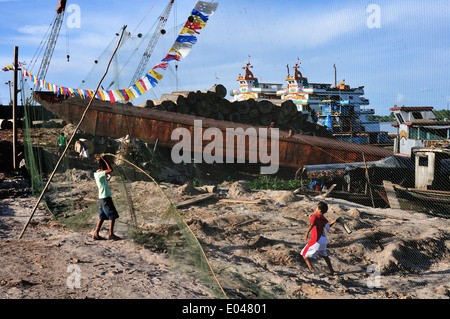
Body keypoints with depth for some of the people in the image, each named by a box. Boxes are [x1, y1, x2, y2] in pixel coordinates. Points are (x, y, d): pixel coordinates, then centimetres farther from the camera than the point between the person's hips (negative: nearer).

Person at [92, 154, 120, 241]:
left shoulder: (98, 173, 9)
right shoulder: (99, 174, -17)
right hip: (105, 198, -9)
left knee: (102, 217, 12)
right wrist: (103, 159, -19)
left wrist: (101, 160, 12)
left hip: (102, 198, 9)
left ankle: (96, 234, 13)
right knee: (112, 216, -3)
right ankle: (111, 234, 0)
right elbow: (110, 170, -28)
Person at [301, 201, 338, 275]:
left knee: (305, 254, 5)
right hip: (324, 240, 8)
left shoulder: (315, 216, -11)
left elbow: (312, 224, -30)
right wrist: (334, 222, 37)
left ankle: (311, 269, -6)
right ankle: (332, 271, 33)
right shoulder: (323, 218, 9)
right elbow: (328, 226, 22)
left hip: (317, 241, -8)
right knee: (325, 256, 28)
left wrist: (307, 233, -41)